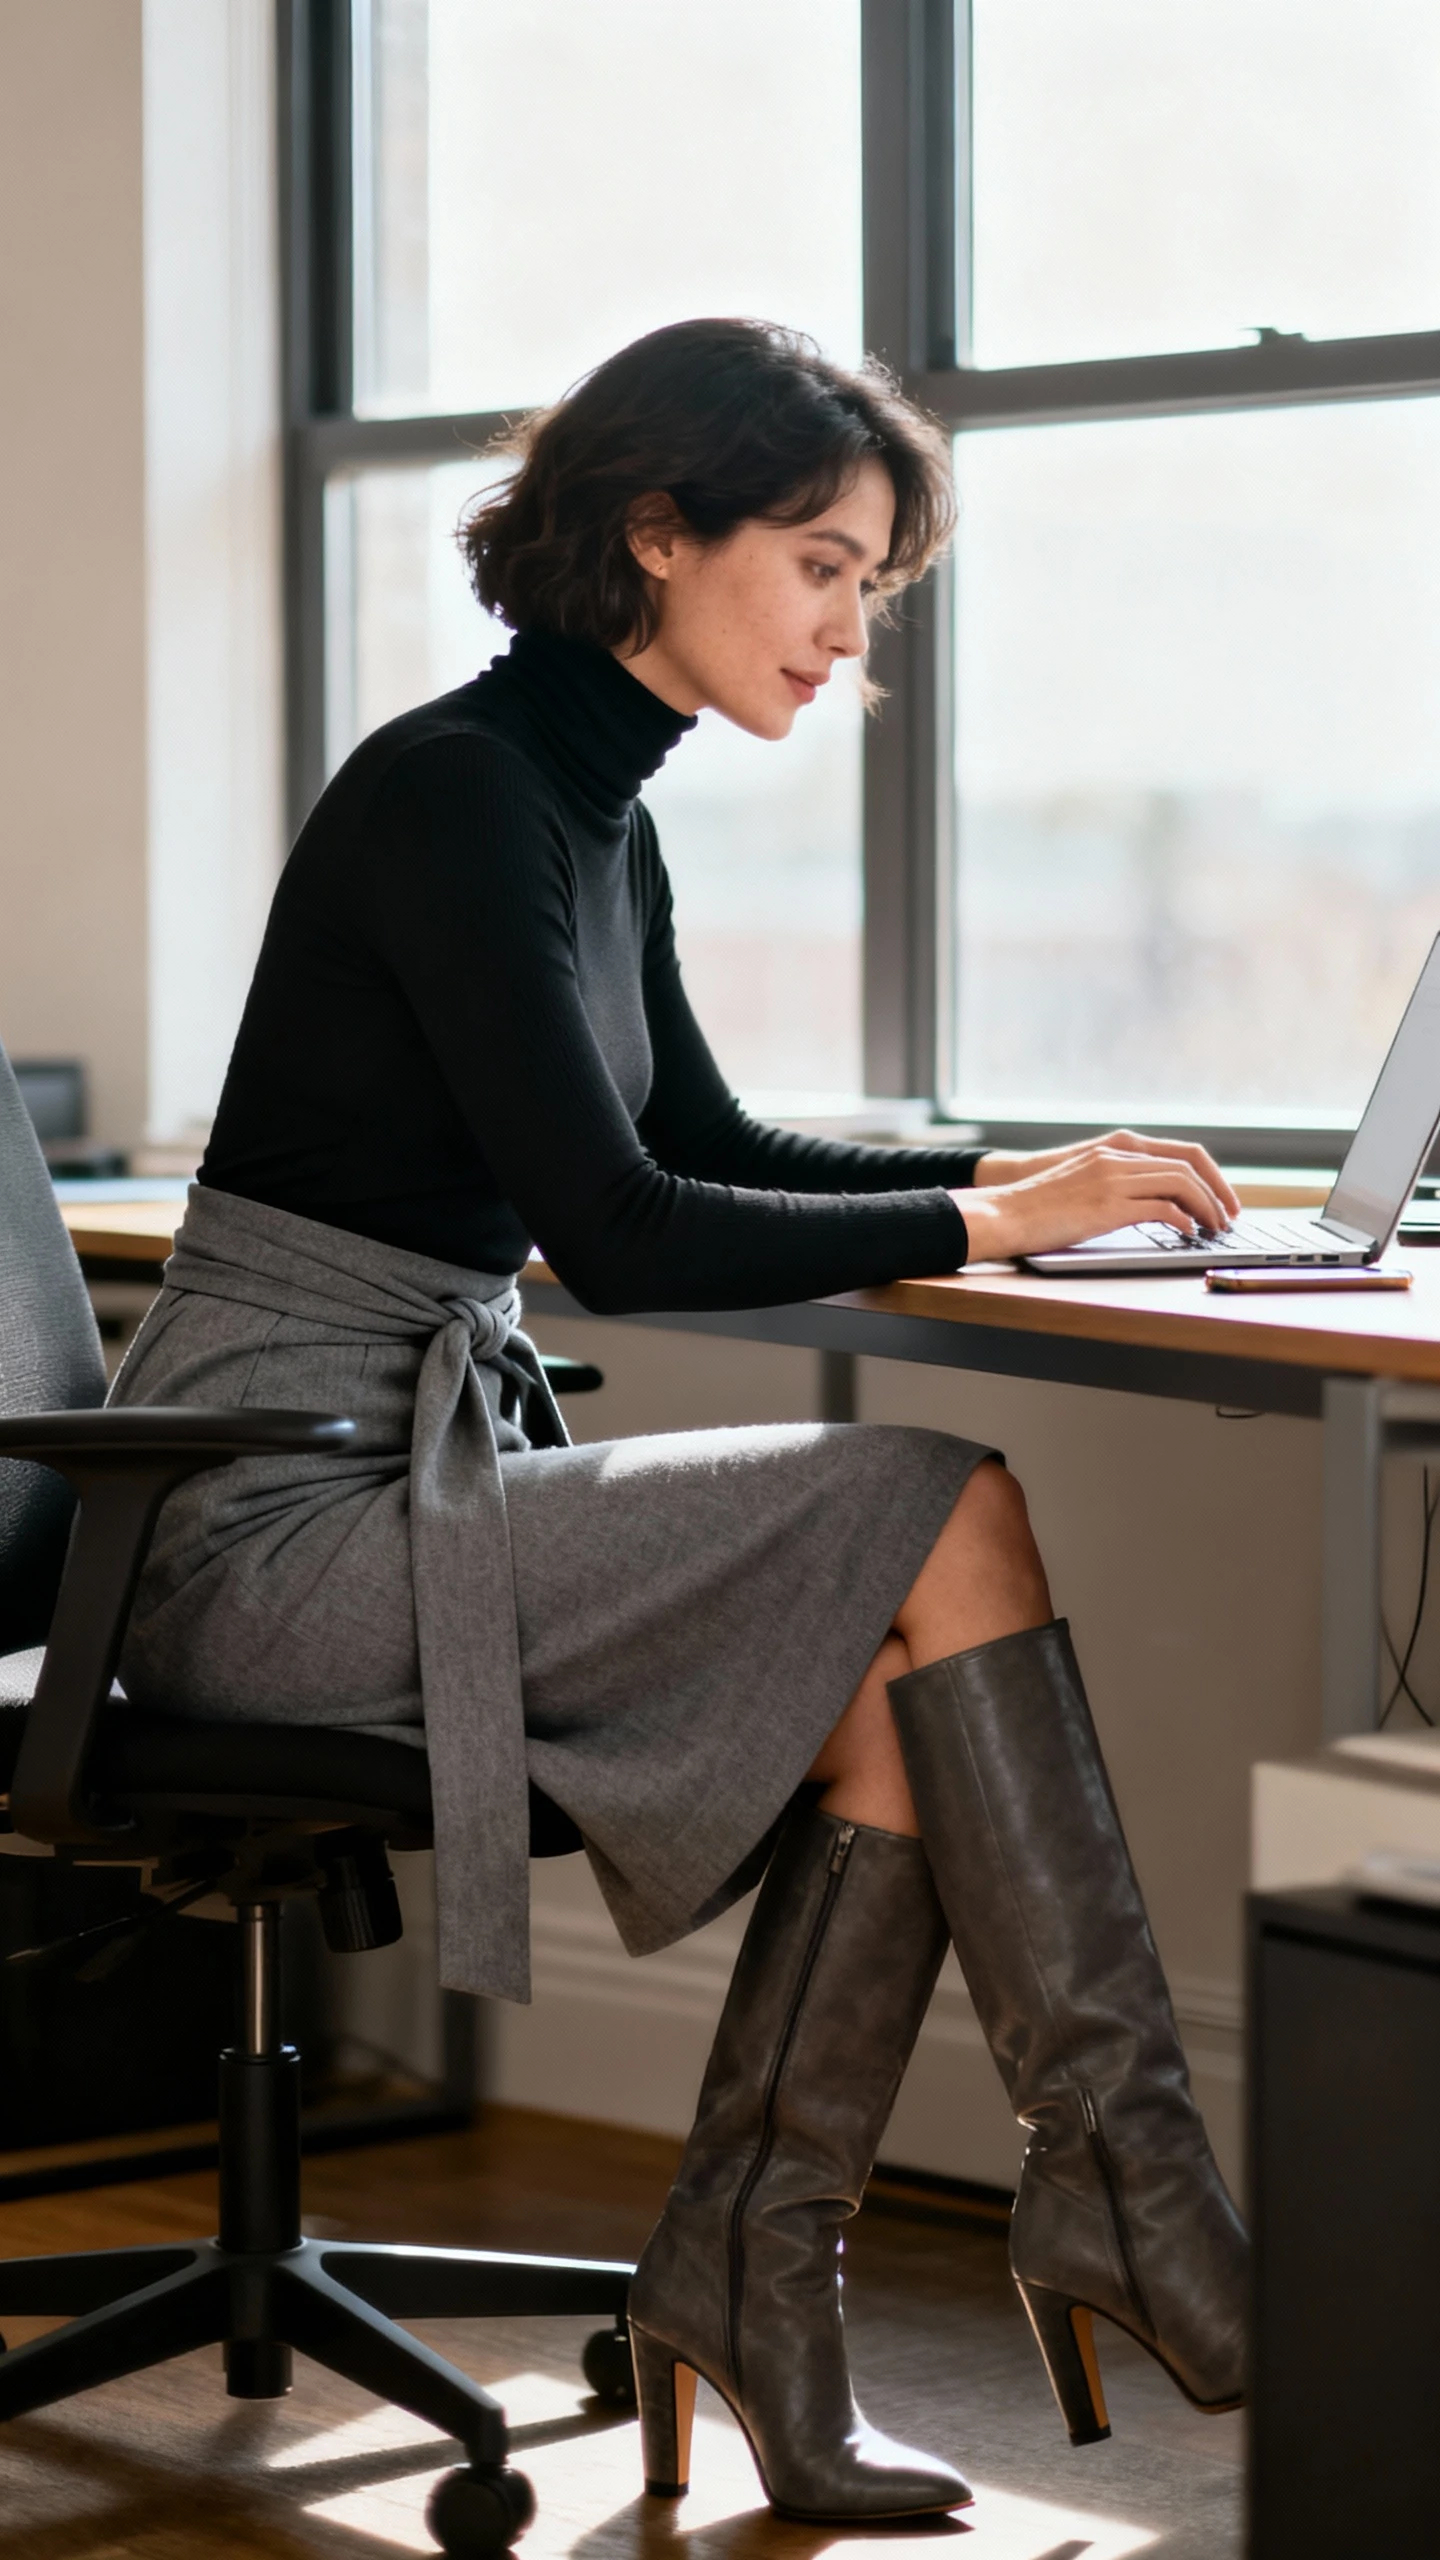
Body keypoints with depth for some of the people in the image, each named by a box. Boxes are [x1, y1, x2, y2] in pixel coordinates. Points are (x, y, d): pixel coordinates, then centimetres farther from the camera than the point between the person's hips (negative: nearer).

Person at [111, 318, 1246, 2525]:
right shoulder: (455, 792, -15)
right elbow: (616, 1232, -21)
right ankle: (1121, 2175, -10)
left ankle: (752, 2258, -6)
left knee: (889, 1684, -13)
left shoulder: (594, 814, 13)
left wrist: (1015, 1170, 10)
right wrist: (979, 1226, -13)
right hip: (273, 1525, -9)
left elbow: (710, 1149, 25)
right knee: (941, 1511, -17)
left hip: (418, 1482, 9)